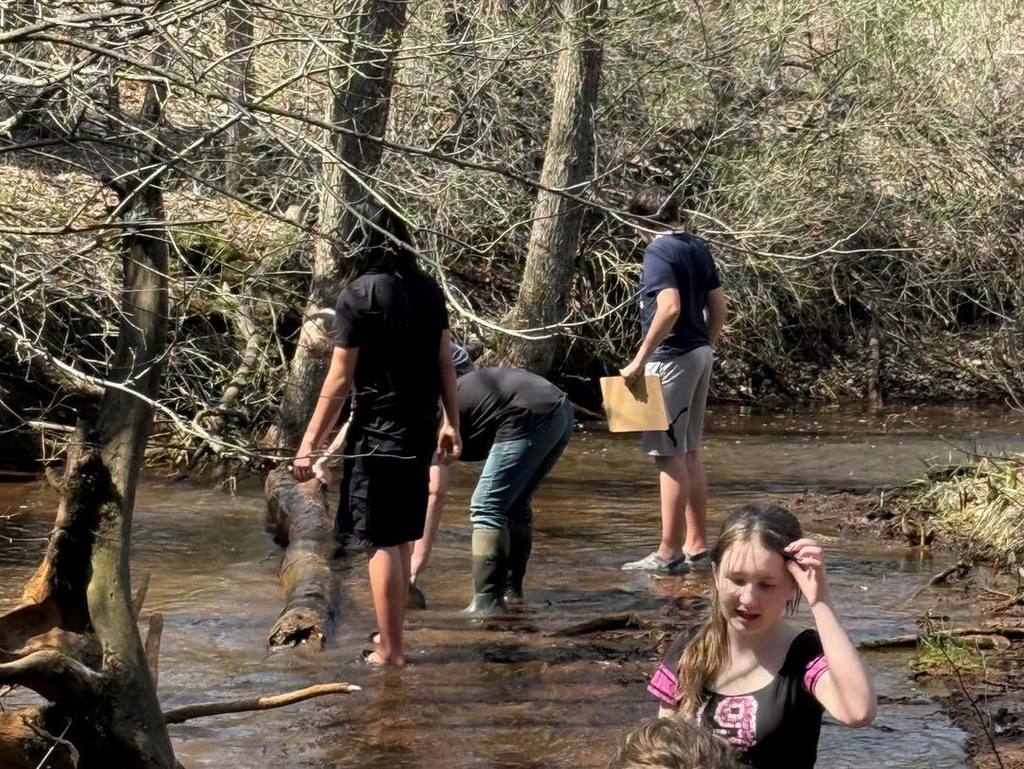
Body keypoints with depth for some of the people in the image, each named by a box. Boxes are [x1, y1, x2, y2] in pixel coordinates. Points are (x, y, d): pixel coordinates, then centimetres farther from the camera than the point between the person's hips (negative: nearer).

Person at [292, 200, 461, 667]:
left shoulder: (359, 296, -12)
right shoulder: (427, 291, 5)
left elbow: (340, 380, -13)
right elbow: (444, 364, 8)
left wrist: (310, 444, -9)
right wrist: (452, 423, 18)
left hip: (378, 432, -6)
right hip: (420, 430, 6)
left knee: (381, 541, -1)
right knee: (402, 536, 18)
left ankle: (390, 651, 1)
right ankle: (392, 635, 28)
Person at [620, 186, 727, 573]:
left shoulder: (658, 252, -14)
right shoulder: (698, 248, 11)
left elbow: (670, 308, -26)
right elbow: (718, 306, 14)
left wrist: (640, 359, -22)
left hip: (671, 359, -9)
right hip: (700, 355, 9)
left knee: (670, 456, -5)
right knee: (690, 454, 16)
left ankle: (669, 553, -3)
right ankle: (696, 543, 21)